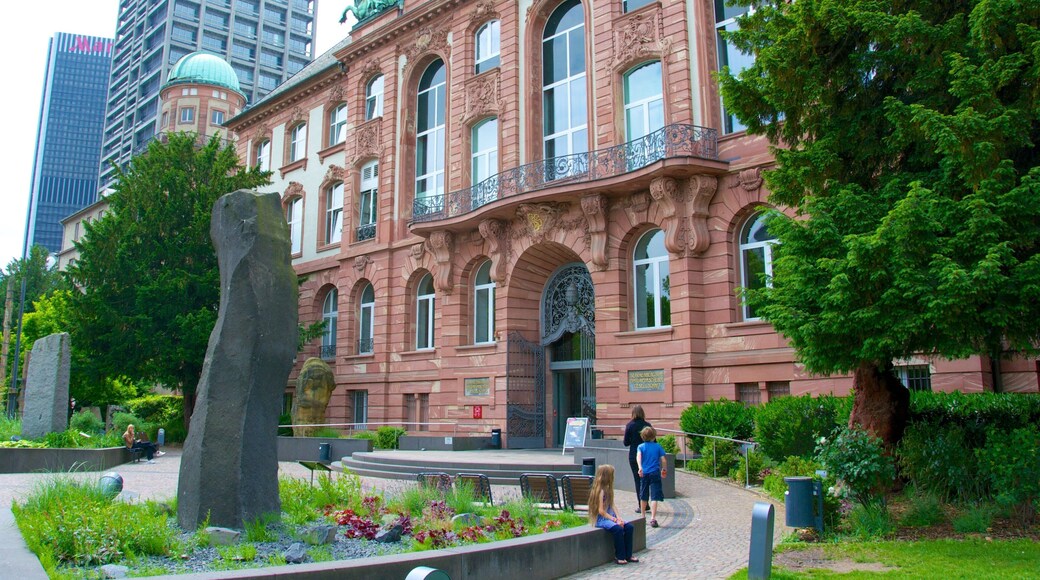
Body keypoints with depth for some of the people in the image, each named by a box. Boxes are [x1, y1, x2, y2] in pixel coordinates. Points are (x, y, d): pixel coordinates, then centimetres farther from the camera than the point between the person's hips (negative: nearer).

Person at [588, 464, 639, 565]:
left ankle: (628, 555, 0)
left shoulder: (608, 489, 13)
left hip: (611, 517, 9)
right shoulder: (600, 491, -15)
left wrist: (618, 518, -6)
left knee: (630, 527, -8)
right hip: (601, 519, -9)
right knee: (618, 529, -31)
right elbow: (601, 511, -19)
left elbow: (613, 505, 9)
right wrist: (615, 520, -18)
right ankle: (620, 557, -16)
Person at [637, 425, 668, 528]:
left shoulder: (641, 447, 4)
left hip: (644, 473, 2)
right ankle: (653, 518, -19)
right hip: (655, 473, -2)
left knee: (643, 496, 17)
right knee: (654, 497, -7)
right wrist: (664, 469, 15)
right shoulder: (658, 446, 2)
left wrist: (640, 467, -27)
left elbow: (638, 456, -15)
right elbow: (664, 459, -1)